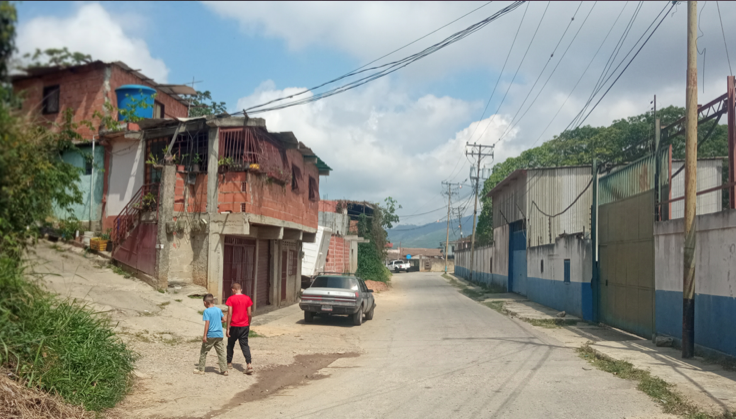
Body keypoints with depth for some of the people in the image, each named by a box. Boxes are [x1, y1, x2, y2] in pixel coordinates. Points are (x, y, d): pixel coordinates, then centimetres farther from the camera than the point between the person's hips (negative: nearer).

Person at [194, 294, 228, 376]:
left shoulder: (207, 311, -10)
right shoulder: (218, 310, 6)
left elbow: (207, 323, -15)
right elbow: (224, 319, 13)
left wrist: (205, 335, -14)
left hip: (210, 335, -5)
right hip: (219, 335, 5)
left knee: (203, 352, 11)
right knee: (221, 353, 7)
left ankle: (201, 369, 17)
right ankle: (224, 370, 4)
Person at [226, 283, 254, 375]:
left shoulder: (231, 299, -8)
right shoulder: (247, 298, 1)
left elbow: (229, 314, -11)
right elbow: (249, 314, 3)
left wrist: (228, 328, -7)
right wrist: (249, 325, 15)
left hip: (234, 326, -2)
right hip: (244, 326, 2)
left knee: (230, 344, 17)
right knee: (245, 345, 3)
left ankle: (229, 363, 30)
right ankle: (249, 364, -13)